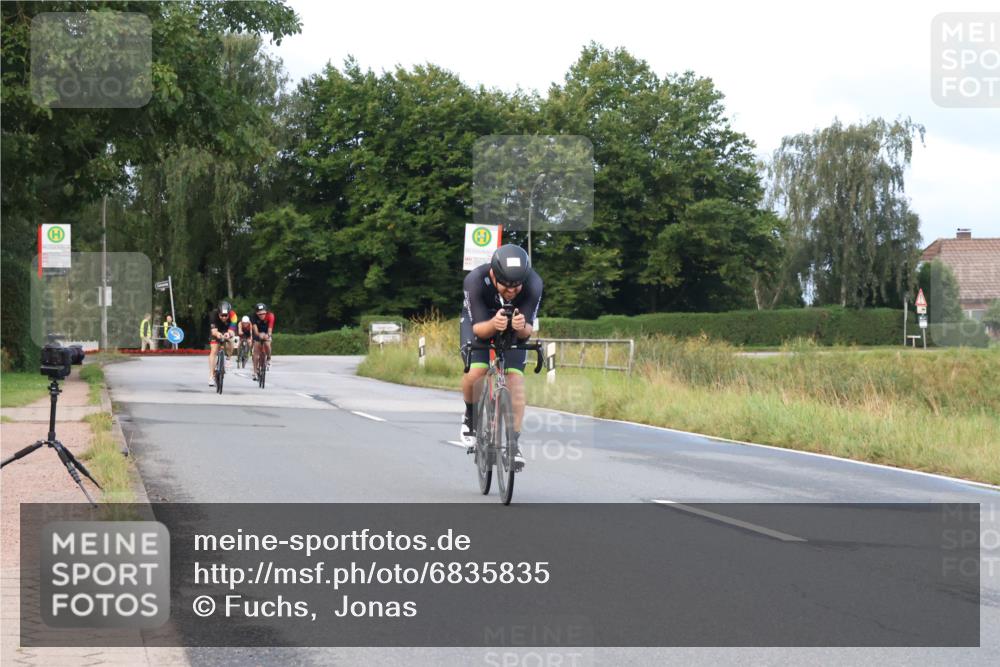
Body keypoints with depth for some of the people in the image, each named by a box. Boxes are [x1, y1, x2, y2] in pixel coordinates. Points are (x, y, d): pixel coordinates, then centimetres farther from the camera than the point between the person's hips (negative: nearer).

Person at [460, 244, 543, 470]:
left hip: (513, 326, 1)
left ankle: (514, 443, -7)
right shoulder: (475, 281, -37)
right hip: (479, 322, -1)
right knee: (475, 372, -23)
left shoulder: (533, 284, -33)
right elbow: (478, 329, -32)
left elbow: (528, 331, -27)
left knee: (515, 377, -15)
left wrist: (522, 327, -52)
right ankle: (470, 418, 6)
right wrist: (494, 324, -55)